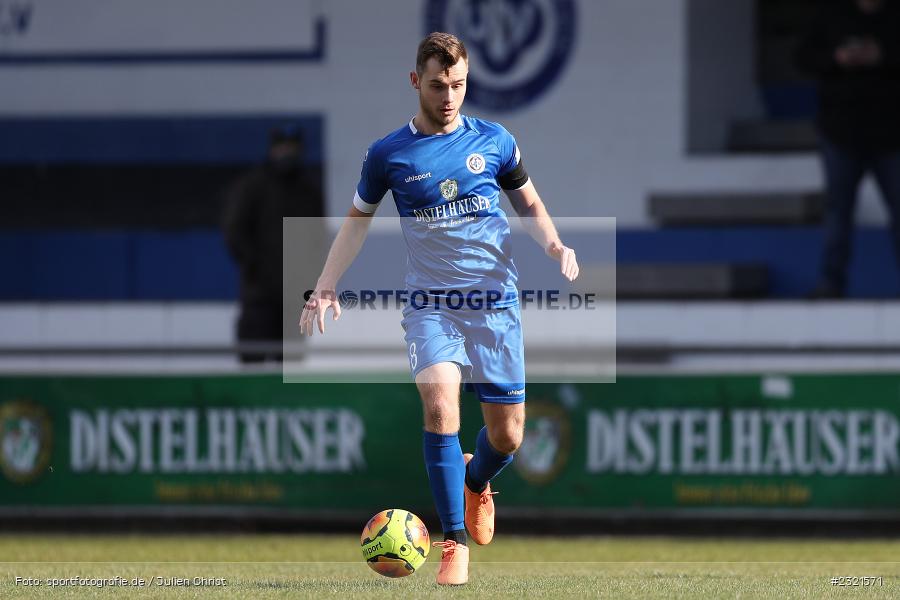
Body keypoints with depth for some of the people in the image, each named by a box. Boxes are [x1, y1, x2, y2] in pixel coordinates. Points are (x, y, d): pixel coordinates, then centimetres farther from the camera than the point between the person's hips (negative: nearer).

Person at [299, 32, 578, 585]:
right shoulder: (389, 155, 2)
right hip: (430, 304, -1)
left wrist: (554, 245, -3)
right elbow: (358, 220, 16)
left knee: (508, 435, 1)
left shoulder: (494, 142, 4)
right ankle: (456, 543, -20)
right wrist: (325, 289, 8)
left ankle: (476, 479, 39)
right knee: (440, 400, -27)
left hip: (497, 304, 1)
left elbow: (529, 203, 17)